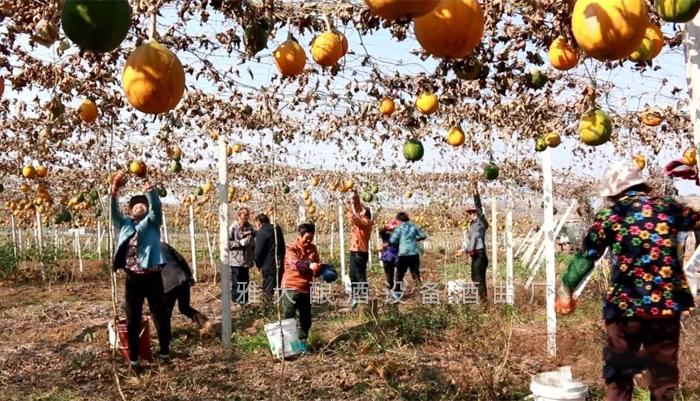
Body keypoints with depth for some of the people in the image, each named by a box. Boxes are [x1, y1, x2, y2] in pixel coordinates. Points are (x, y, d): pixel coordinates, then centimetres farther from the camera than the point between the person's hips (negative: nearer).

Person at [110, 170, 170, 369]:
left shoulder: (152, 223, 6)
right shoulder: (125, 225, 12)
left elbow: (156, 207, -11)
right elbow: (113, 213, -1)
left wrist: (151, 192, -28)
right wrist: (114, 193, -17)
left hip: (152, 277, -2)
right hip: (132, 278, 2)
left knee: (160, 316, 7)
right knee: (132, 320, 8)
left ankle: (165, 351, 23)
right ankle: (133, 358, 17)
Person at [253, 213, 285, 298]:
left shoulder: (261, 233, -13)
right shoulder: (277, 229, 11)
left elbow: (258, 251, -15)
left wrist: (259, 265, 2)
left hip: (269, 266, -8)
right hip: (280, 265, 8)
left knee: (268, 291, -2)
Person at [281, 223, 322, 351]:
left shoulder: (313, 248, 9)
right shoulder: (291, 248, -9)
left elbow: (317, 265, 14)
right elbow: (294, 263, -27)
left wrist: (318, 270, -11)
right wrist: (309, 265, -45)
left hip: (306, 288, 6)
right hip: (291, 287, -6)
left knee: (306, 318, 11)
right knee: (289, 318, -5)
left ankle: (302, 343, 24)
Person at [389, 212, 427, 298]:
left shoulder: (399, 228, -5)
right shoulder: (414, 226, 7)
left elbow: (392, 240, -10)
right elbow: (423, 236, 10)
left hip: (403, 254, -3)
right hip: (414, 253, 3)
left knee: (399, 274, 6)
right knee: (416, 273, 13)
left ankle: (397, 293, 5)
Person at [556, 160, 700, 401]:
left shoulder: (610, 216, -1)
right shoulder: (669, 208, 6)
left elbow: (586, 256, -2)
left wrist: (566, 289, 6)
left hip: (626, 307, -2)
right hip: (667, 305, 2)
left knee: (619, 374, 13)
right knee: (664, 377, 14)